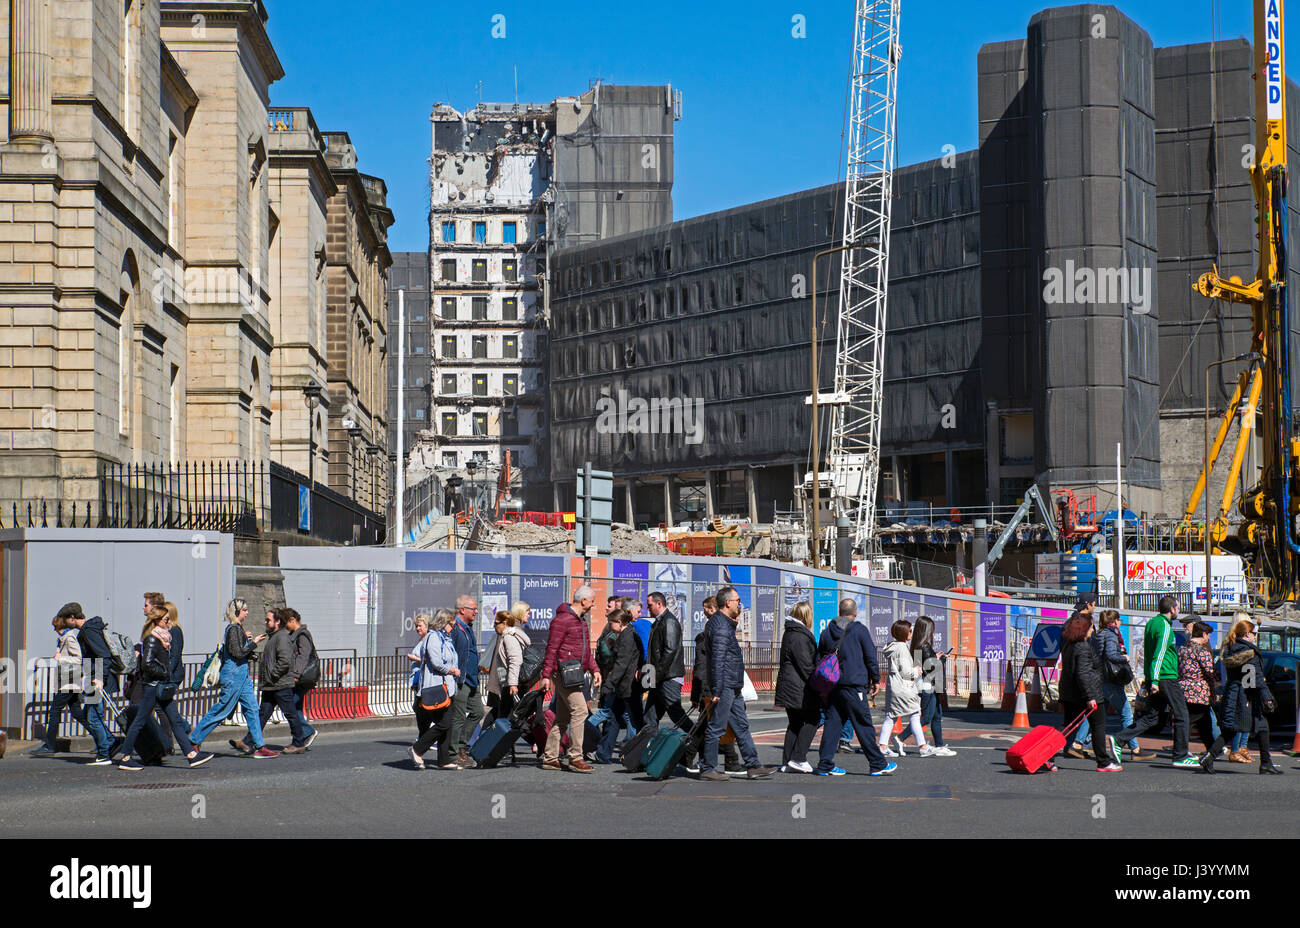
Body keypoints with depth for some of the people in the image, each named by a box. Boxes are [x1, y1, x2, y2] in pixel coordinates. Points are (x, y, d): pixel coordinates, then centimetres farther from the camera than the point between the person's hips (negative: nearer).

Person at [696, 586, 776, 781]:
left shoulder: (724, 623, 17)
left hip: (732, 687, 11)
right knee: (716, 727, -4)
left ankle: (753, 766, 13)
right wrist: (717, 690, -23)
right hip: (724, 686, -11)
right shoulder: (721, 626, -16)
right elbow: (717, 660, -21)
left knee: (741, 726, 11)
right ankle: (707, 769, 2)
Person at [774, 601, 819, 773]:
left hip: (788, 686, 10)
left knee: (794, 723, 12)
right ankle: (798, 758, -8)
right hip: (799, 687, -10)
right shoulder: (800, 635, -15)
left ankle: (787, 762, 11)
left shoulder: (789, 633, 16)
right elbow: (806, 665, -17)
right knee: (813, 719, -3)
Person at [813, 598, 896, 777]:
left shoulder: (827, 633, 11)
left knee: (832, 724, 6)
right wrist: (875, 679, 6)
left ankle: (825, 765, 4)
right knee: (864, 725, -1)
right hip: (854, 685, -5)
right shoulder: (860, 630, -3)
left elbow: (819, 659, 15)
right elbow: (871, 657, -3)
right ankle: (878, 764, 4)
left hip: (832, 686, 5)